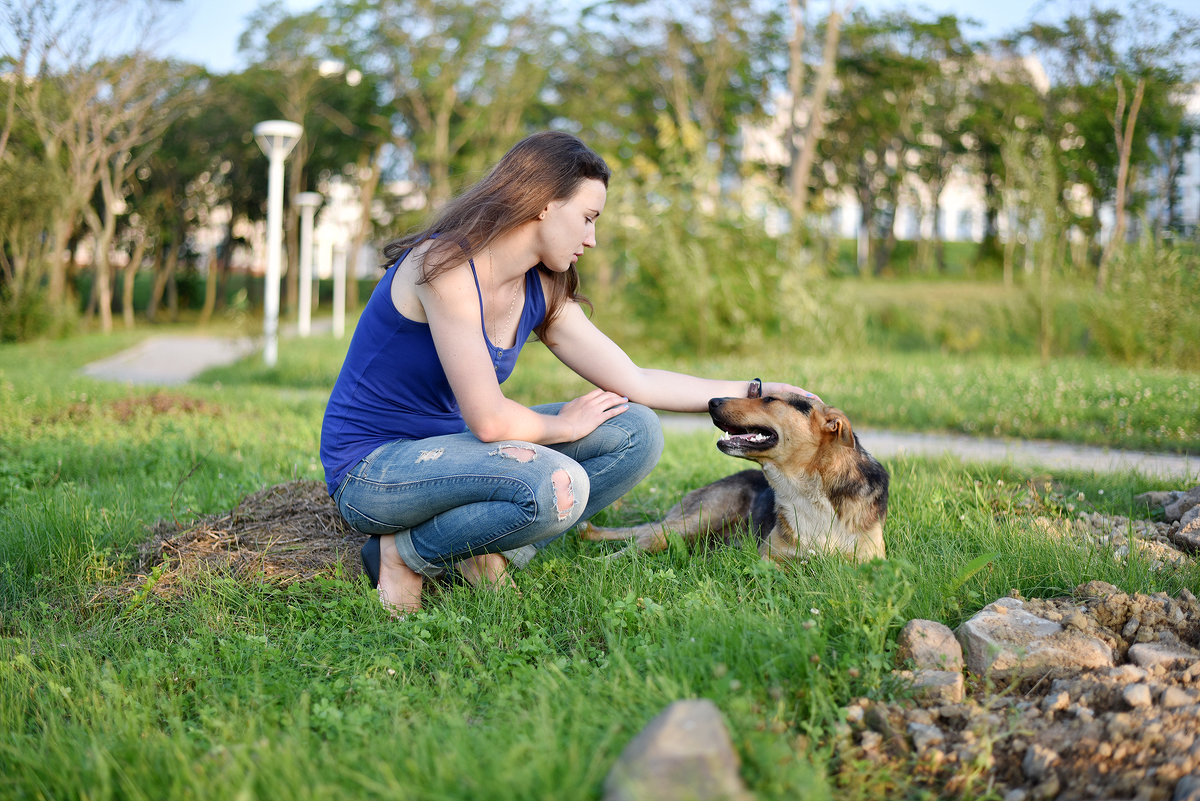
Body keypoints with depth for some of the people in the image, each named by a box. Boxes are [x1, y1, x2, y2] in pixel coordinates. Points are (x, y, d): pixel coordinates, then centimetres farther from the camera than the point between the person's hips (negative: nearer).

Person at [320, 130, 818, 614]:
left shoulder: (542, 292, 2)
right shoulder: (445, 266, -23)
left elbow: (637, 384, 6)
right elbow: (488, 420, -26)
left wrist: (756, 392, 6)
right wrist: (563, 426, -7)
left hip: (446, 449, 8)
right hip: (371, 466, -8)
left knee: (637, 433, -2)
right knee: (557, 484, -33)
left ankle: (488, 554, -4)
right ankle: (406, 553, -10)